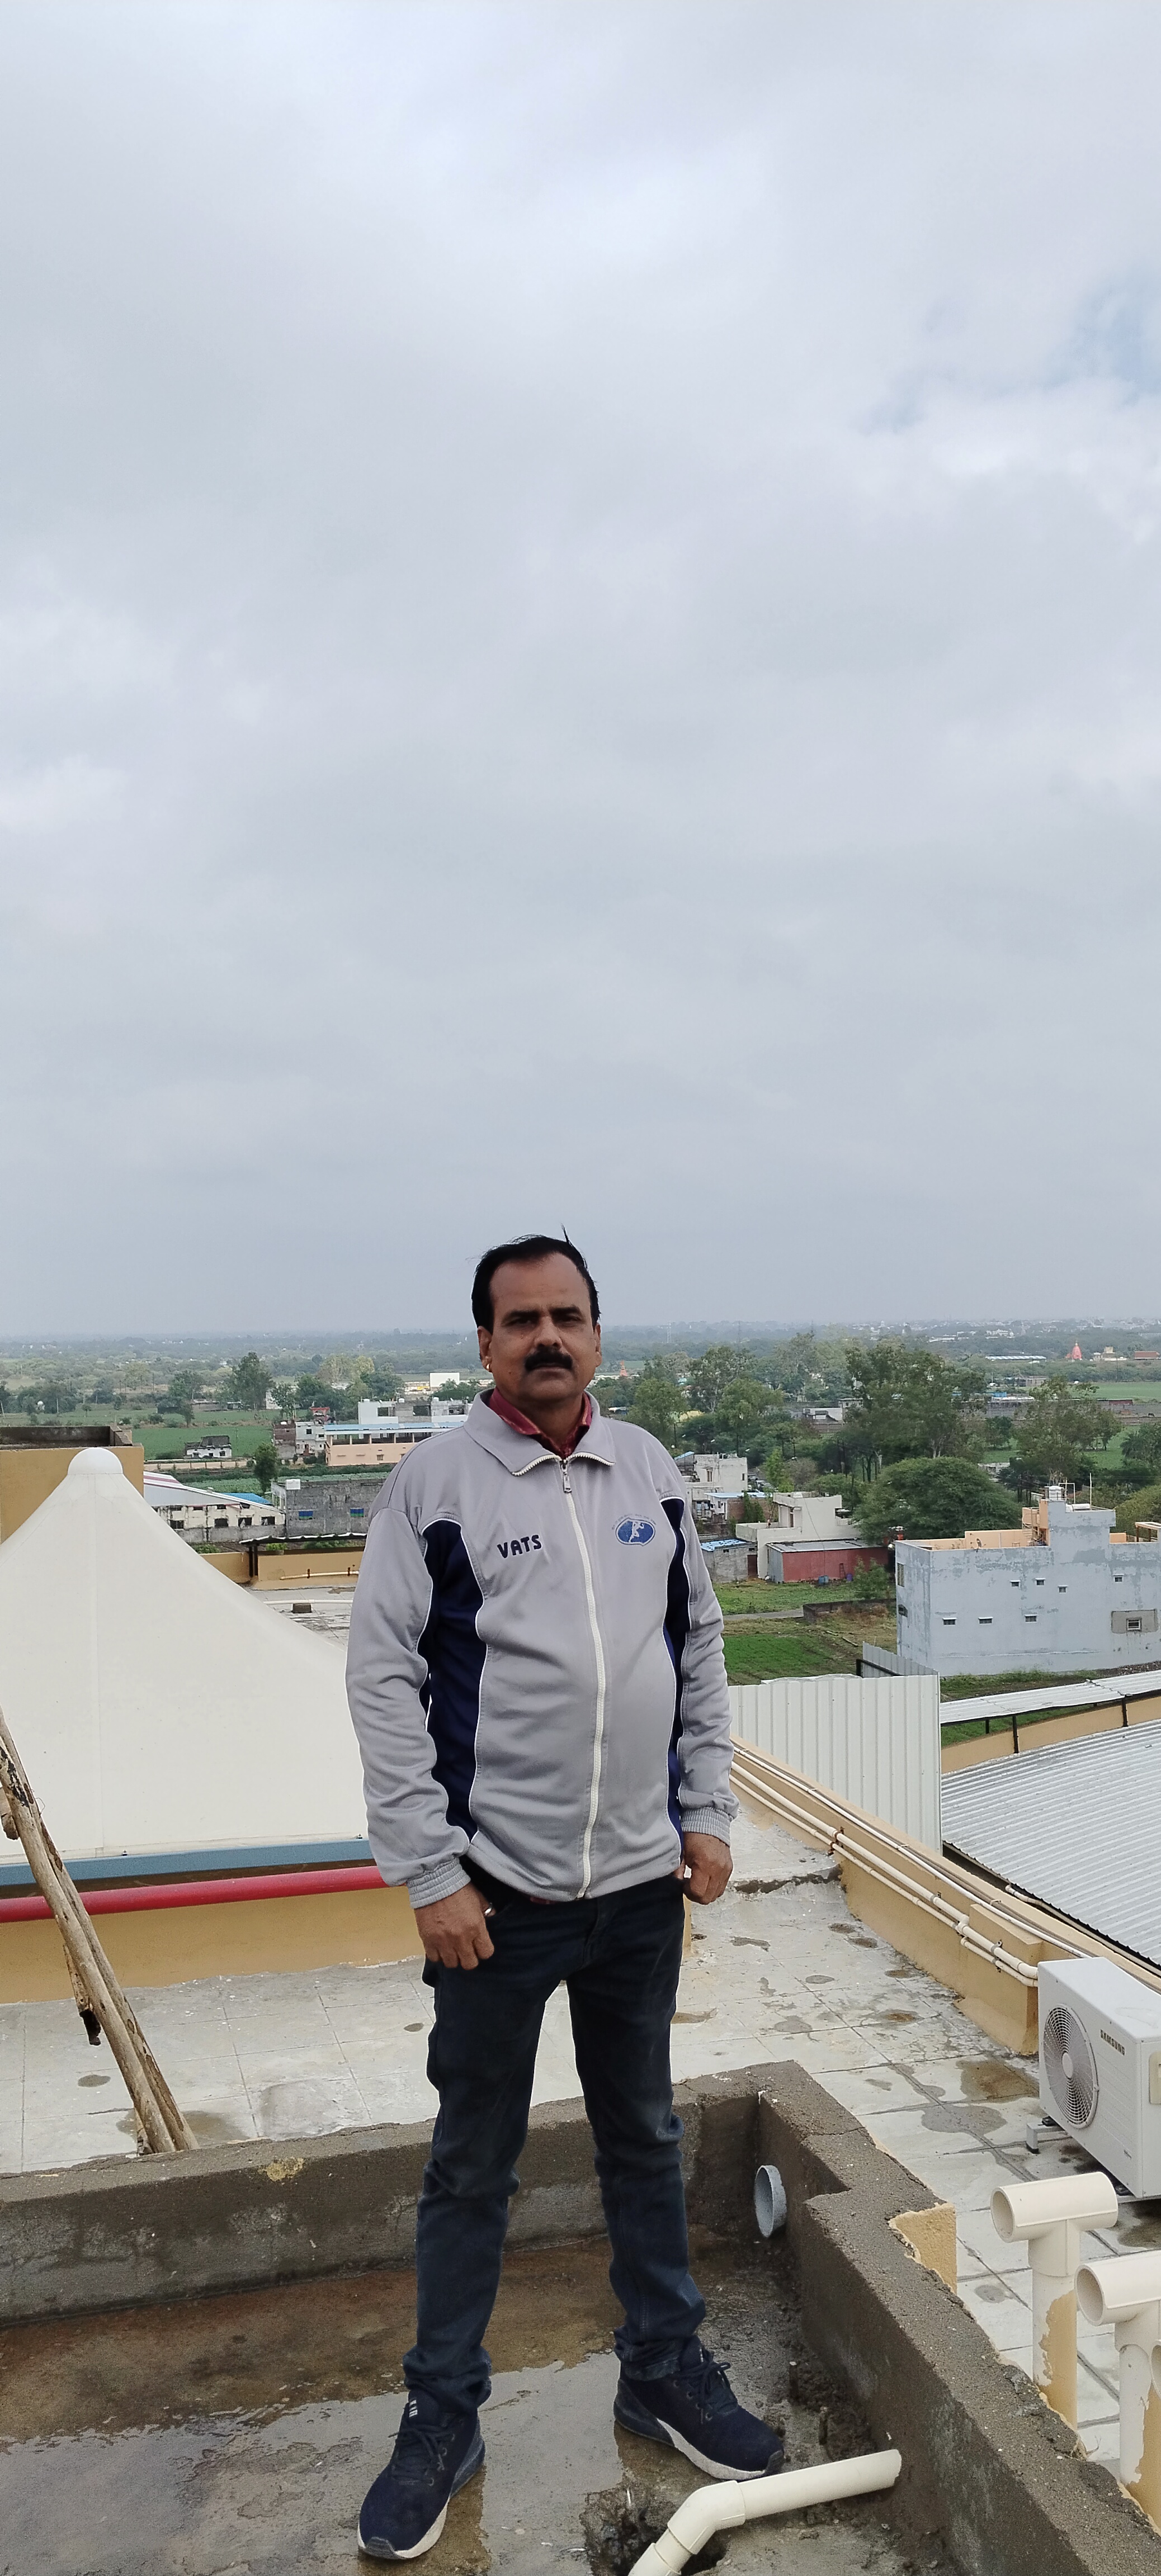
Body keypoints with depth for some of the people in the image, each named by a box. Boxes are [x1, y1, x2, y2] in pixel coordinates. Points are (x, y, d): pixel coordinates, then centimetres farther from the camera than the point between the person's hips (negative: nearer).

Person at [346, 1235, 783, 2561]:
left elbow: (700, 1646, 10)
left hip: (642, 1880, 4)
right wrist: (429, 1872, -13)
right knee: (471, 2164, 12)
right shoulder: (434, 1481, -10)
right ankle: (442, 2418, 31)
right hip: (496, 1890, -4)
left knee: (645, 2137, 20)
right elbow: (385, 1682, -11)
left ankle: (665, 2372, 40)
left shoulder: (649, 1469, 3)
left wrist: (708, 1814, 7)